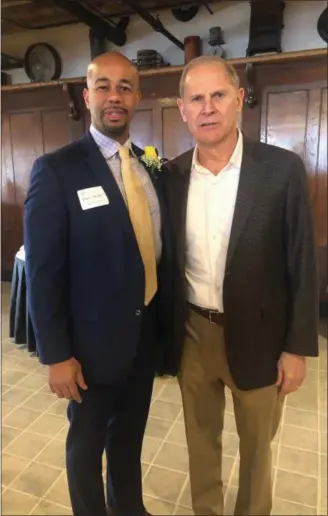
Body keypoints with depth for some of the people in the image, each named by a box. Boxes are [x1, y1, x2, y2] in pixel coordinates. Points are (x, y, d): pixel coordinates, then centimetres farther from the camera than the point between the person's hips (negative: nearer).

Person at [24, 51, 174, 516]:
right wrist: (56, 355, -14)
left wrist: (167, 324, 9)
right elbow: (44, 273, -14)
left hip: (146, 334, 6)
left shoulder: (152, 167, 4)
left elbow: (161, 249, 8)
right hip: (94, 341, -5)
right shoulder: (56, 170, -14)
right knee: (87, 442, 19)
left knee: (130, 436, 26)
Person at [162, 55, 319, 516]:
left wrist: (297, 347, -7)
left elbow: (302, 266, -8)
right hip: (192, 334, 3)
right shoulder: (172, 176, -2)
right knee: (201, 437, 23)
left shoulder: (283, 169, -12)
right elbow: (168, 260, 4)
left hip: (256, 335, -2)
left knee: (256, 444, 20)